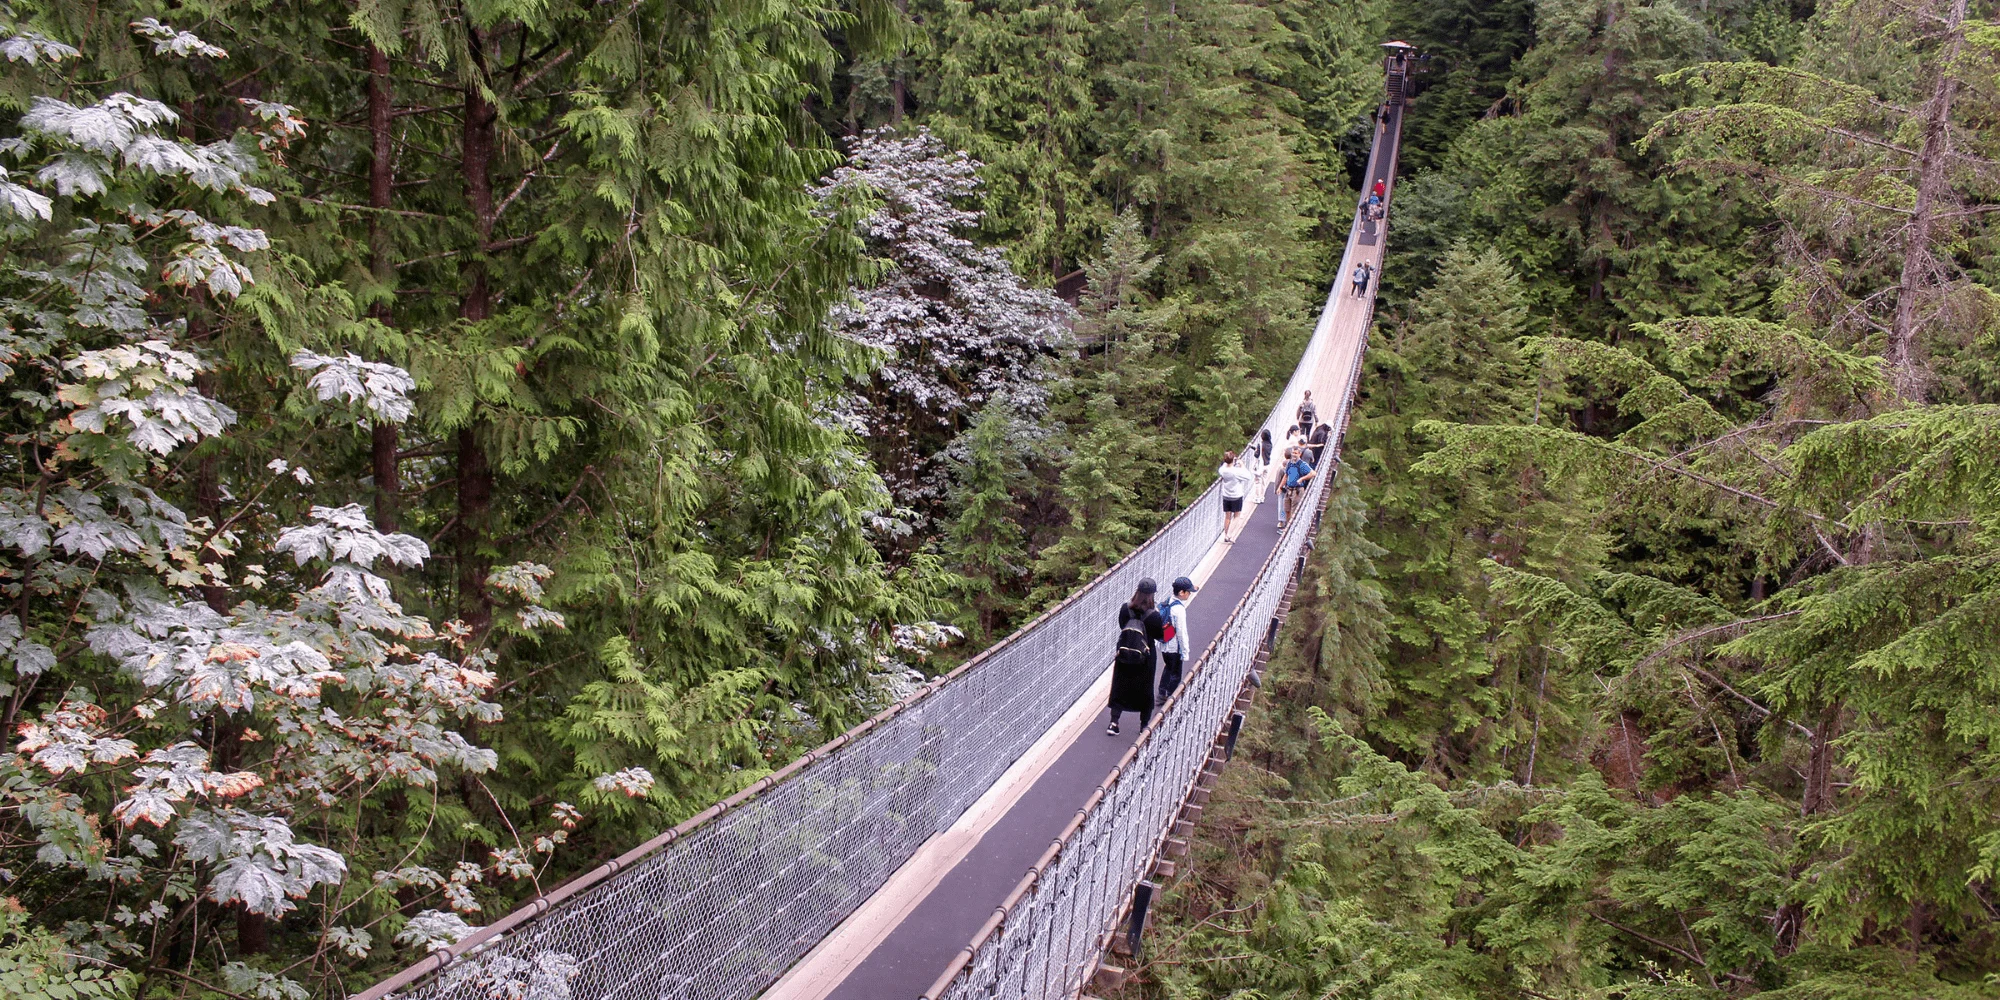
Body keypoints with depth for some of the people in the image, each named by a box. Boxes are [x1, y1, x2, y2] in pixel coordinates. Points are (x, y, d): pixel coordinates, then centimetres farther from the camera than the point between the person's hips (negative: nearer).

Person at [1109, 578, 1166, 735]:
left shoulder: (1124, 609, -12)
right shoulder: (1153, 615, -21)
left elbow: (1122, 627, 2)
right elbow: (1160, 636, -10)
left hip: (1123, 657, 2)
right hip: (1145, 659, -2)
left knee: (1119, 687, 13)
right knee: (1145, 690, 14)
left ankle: (1114, 723, 11)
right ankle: (1144, 724, 24)